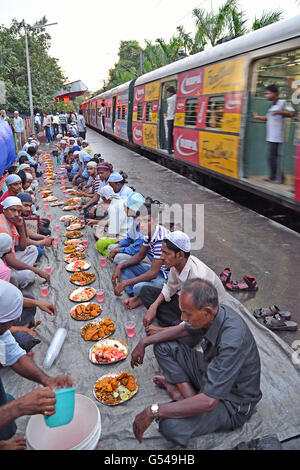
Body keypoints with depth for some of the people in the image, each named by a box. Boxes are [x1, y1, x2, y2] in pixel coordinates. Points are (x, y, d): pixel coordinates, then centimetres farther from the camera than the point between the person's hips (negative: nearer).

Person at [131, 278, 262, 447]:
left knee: (170, 426, -30)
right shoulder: (212, 313, -13)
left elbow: (208, 402, -38)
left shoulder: (232, 341, -38)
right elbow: (183, 329, 9)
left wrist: (153, 411, -34)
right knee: (164, 347, 0)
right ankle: (189, 395, -6)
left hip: (232, 403, -7)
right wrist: (144, 342, 3)